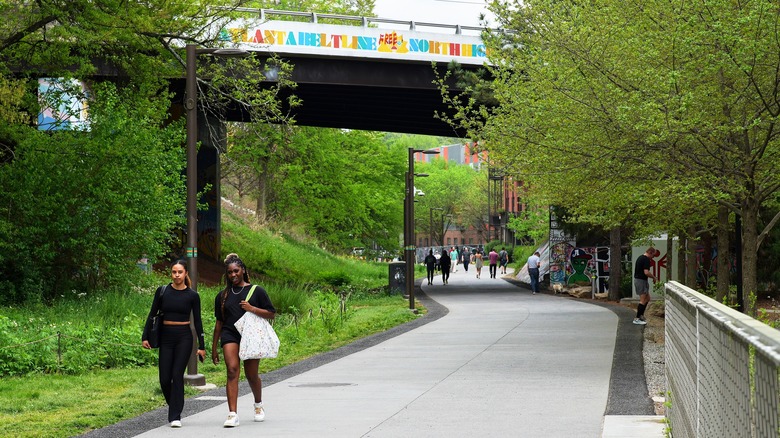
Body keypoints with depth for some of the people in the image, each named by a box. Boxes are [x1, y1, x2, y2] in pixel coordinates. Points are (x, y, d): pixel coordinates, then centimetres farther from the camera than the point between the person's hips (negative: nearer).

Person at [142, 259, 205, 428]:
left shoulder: (192, 295, -1)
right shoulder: (162, 291, 2)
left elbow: (197, 321, 2)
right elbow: (152, 315, 6)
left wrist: (201, 346, 0)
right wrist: (145, 337, -1)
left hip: (184, 338, -2)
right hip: (166, 338, 2)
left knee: (177, 375, -10)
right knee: (164, 379, 0)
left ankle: (175, 416, -5)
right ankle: (174, 409, 25)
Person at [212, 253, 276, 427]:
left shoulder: (256, 291, 4)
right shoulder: (223, 296, 13)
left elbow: (271, 314, 4)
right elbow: (219, 322, 18)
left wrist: (252, 309, -12)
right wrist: (214, 347, 17)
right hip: (230, 336, 1)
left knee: (252, 375, 7)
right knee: (232, 370, -17)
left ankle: (258, 405, 37)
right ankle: (232, 414, -22)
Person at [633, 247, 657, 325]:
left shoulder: (640, 257, 14)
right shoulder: (646, 260, -17)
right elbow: (646, 272, -25)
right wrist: (654, 277, -10)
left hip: (637, 279, 10)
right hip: (641, 281, -10)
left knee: (647, 298, 17)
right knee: (643, 300, -5)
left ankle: (641, 315, 17)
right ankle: (637, 319, -4)